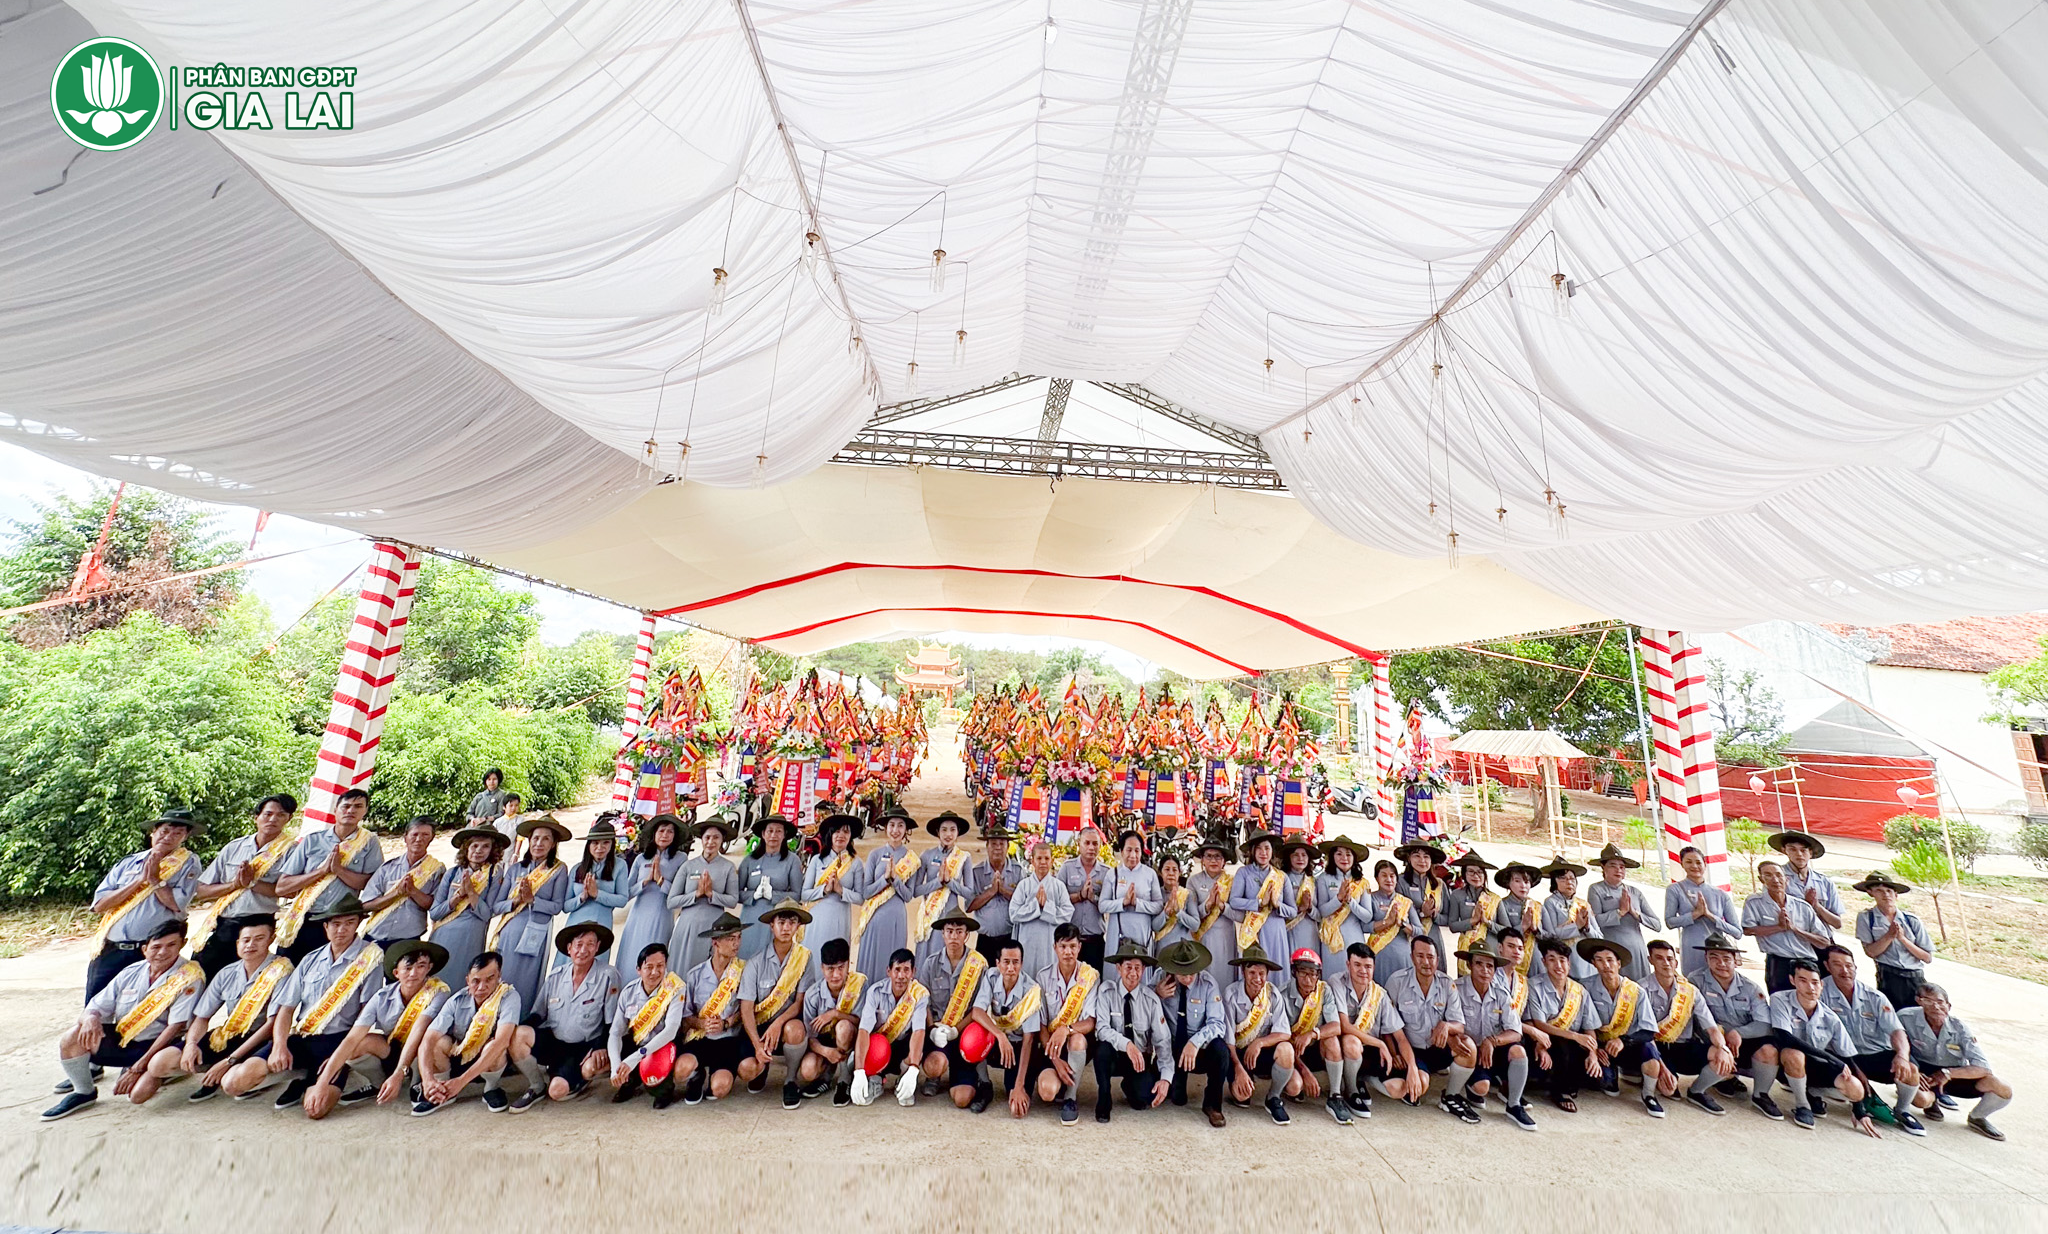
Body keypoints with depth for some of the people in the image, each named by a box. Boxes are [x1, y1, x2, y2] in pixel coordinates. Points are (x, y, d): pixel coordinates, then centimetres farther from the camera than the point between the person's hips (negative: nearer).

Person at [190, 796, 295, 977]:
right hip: (220, 926, 4)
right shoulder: (233, 848, 11)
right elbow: (200, 892, 9)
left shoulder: (289, 850, -1)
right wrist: (234, 884, -8)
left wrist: (253, 883, -14)